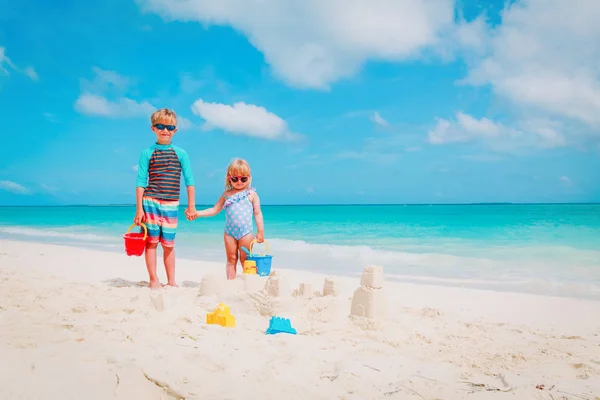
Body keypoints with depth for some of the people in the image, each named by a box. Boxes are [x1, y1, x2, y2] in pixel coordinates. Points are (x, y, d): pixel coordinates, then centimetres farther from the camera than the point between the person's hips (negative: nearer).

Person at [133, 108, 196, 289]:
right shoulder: (147, 153, 1)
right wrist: (139, 209, -4)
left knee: (169, 244, 7)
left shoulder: (180, 154, 5)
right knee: (151, 241, 1)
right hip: (151, 202, -1)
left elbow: (189, 180, 6)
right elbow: (140, 182, 0)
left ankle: (171, 281, 15)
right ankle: (154, 280, 10)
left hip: (171, 204, 1)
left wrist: (191, 205, 3)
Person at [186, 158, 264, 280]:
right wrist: (197, 213, 1)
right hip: (229, 232, 3)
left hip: (246, 232, -3)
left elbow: (257, 213, 2)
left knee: (245, 260, 2)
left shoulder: (251, 194, 1)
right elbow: (214, 209, 11)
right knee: (231, 260, 8)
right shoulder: (226, 195, 8)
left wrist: (260, 232, -2)